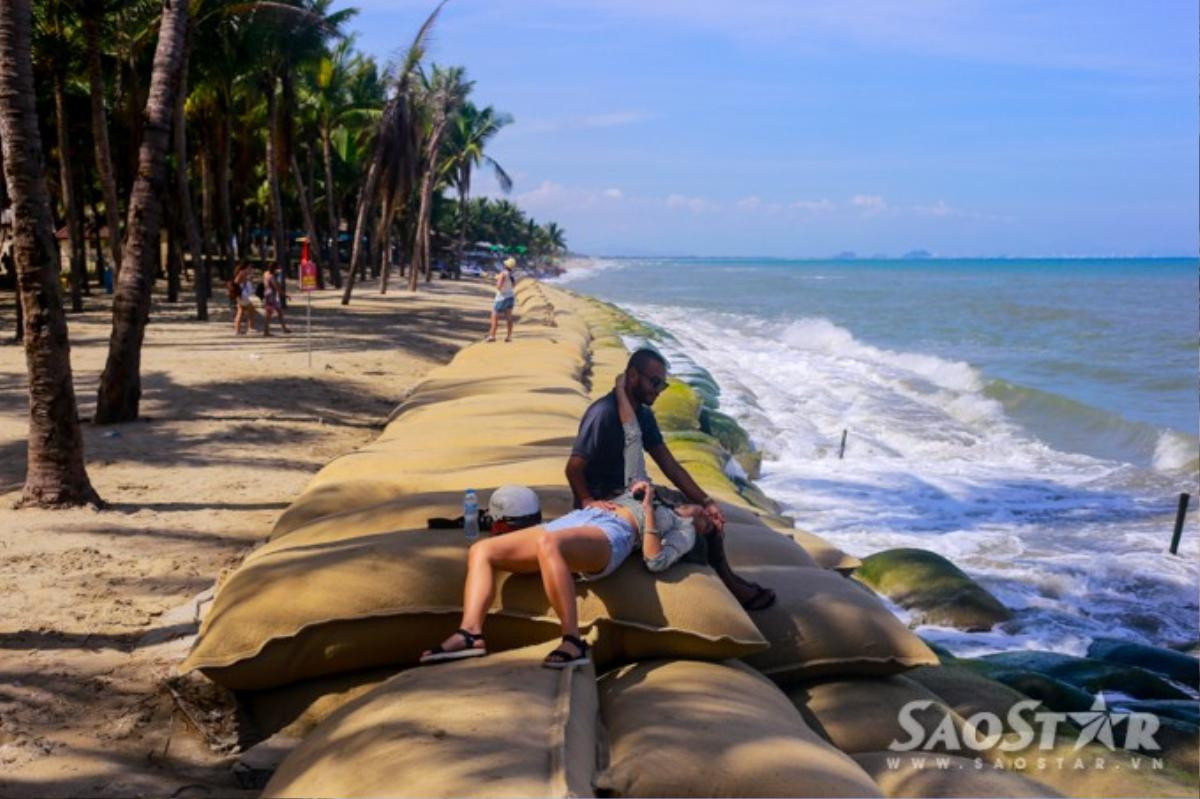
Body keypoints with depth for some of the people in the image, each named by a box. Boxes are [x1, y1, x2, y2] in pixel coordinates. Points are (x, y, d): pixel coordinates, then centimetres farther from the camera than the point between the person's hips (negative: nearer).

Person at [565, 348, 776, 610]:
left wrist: (706, 502, -3)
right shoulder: (604, 414, -21)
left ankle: (727, 581, 19)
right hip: (606, 503, -9)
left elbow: (670, 467, 5)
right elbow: (574, 467, -23)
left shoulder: (643, 416, 7)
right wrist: (588, 502, -37)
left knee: (709, 519, 5)